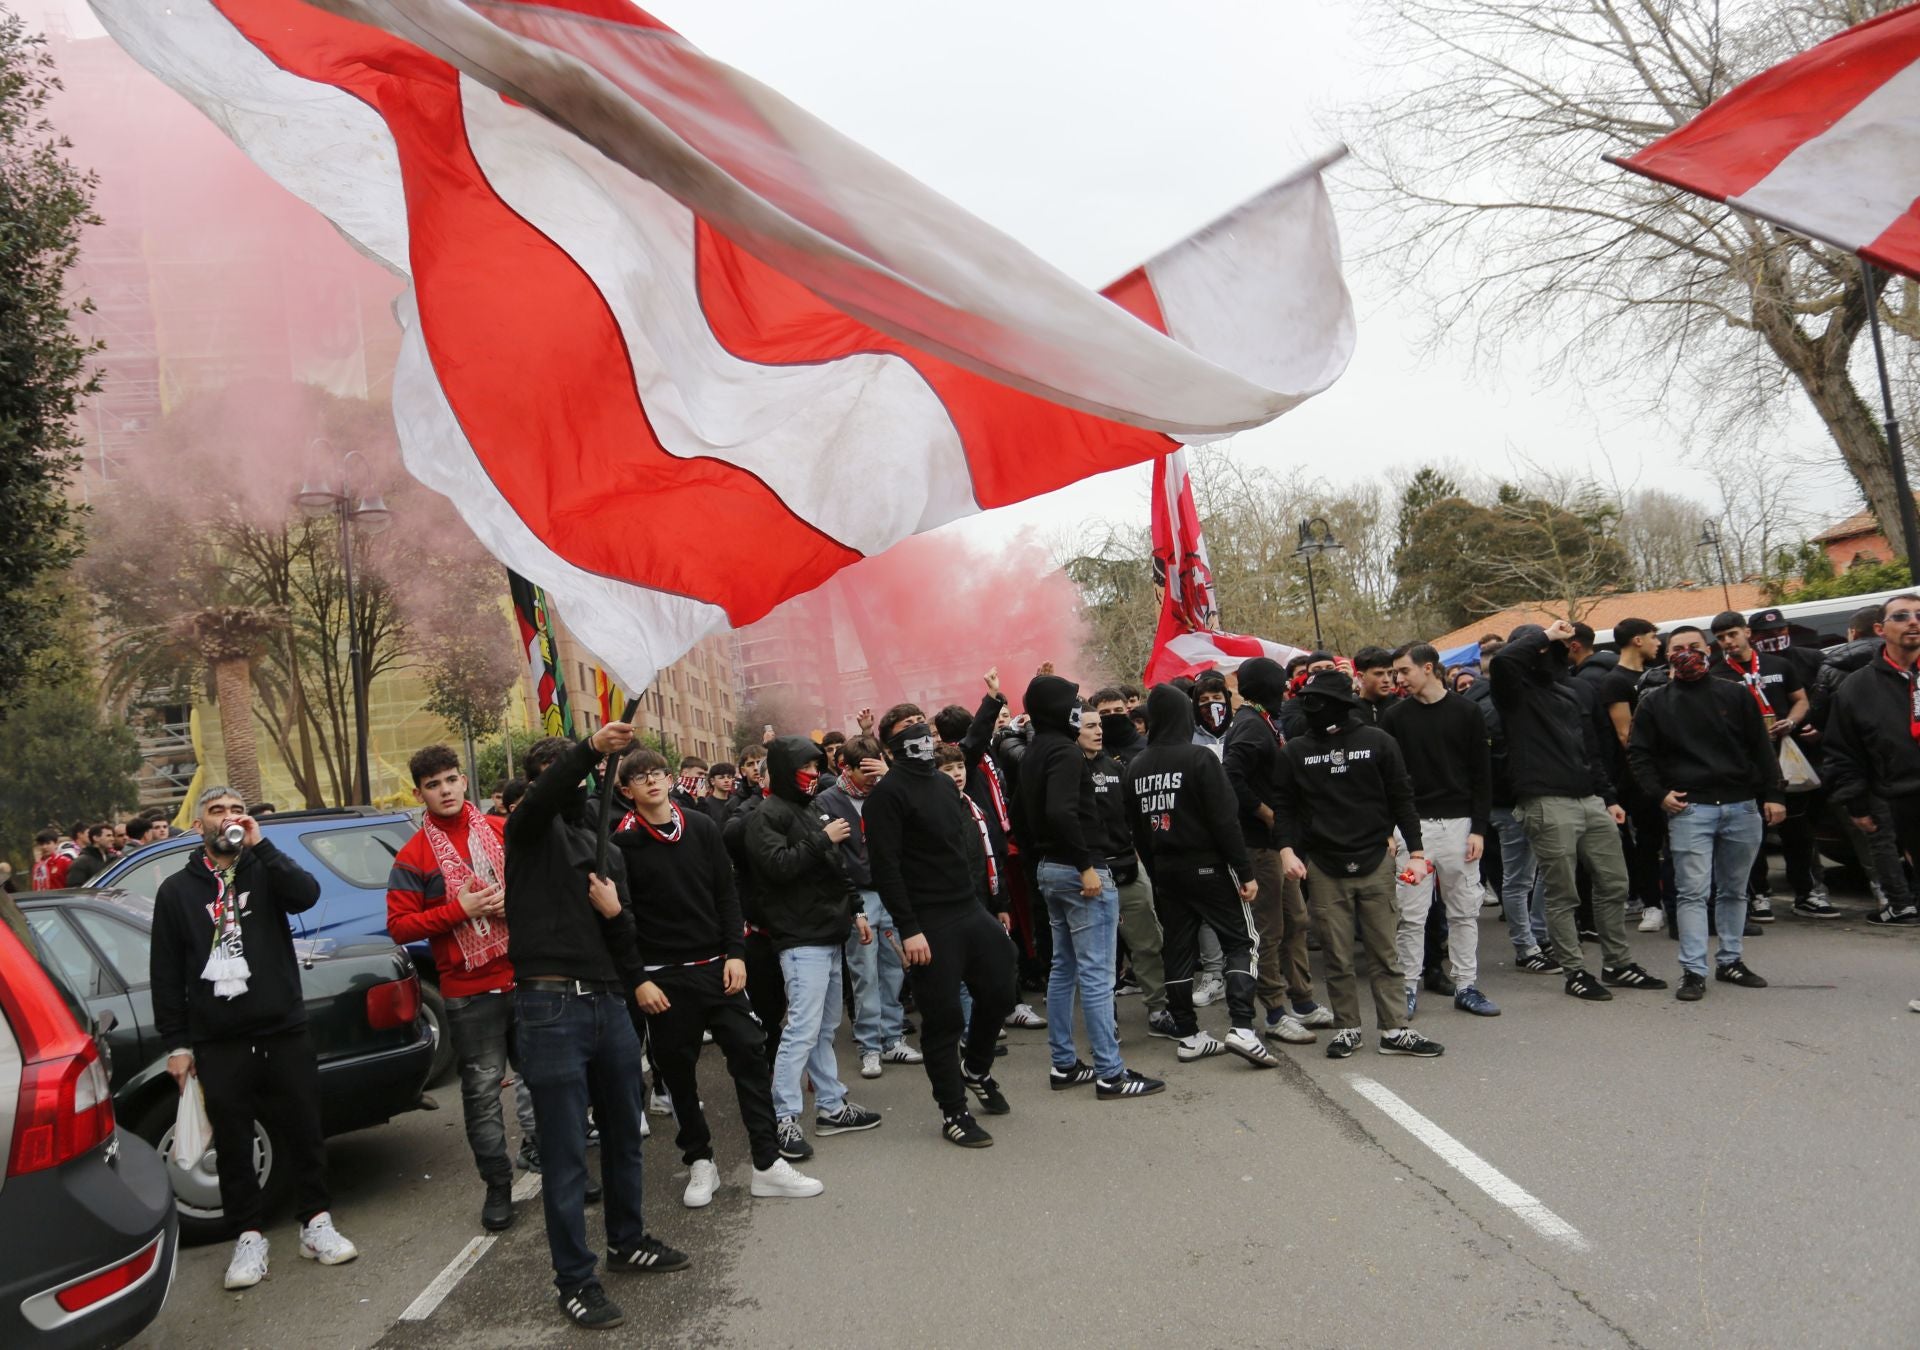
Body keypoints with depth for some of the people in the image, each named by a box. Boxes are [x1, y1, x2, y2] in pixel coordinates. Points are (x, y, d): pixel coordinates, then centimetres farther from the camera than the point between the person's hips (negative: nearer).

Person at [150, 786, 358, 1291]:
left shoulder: (266, 872, 5)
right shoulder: (177, 890, 5)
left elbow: (307, 894, -18)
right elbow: (165, 974, 4)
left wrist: (260, 845, -20)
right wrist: (176, 1044, 0)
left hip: (284, 1032, 0)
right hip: (218, 1043, 0)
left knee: (303, 1131, 7)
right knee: (233, 1145, 7)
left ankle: (315, 1222, 21)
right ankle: (249, 1237, 19)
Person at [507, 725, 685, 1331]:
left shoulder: (604, 843, 18)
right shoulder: (530, 830, 1)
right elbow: (546, 795, -25)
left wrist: (615, 913, -5)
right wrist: (592, 748, -41)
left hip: (609, 1001, 6)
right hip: (552, 1007, -6)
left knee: (624, 1134, 18)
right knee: (565, 1153, 0)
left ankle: (627, 1241, 36)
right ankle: (574, 1279, 11)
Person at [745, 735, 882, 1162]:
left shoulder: (811, 810, 19)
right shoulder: (767, 816, -9)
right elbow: (779, 865, -24)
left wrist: (855, 910, 19)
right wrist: (823, 839, -18)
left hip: (829, 934, 9)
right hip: (801, 938, -9)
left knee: (826, 1027, 15)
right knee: (802, 1029, -12)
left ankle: (831, 1107, 23)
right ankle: (784, 1119, -7)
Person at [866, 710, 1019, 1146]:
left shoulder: (944, 783, 15)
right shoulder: (889, 792, -10)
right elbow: (886, 867, -16)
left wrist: (988, 909, 17)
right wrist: (908, 930, -20)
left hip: (972, 911, 8)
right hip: (930, 922, -7)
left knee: (999, 992, 12)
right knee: (944, 1017, -1)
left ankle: (976, 1069, 37)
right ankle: (954, 1113, 12)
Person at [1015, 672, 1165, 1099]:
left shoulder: (1032, 754, 14)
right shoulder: (1065, 751, -15)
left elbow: (1021, 818, 20)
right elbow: (1061, 812, -28)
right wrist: (1086, 865, -24)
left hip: (1048, 870, 10)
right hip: (1079, 871, -10)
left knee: (1063, 968, 15)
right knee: (1096, 974, -6)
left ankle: (1063, 1064, 22)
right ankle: (1110, 1073, -2)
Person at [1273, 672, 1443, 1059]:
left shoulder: (1377, 742, 0)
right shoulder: (1296, 751, 4)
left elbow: (1401, 798, 4)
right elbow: (1283, 805, 7)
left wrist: (1416, 850, 1)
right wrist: (1286, 849, -6)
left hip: (1375, 862, -1)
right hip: (1323, 867, 1)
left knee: (1385, 952, 4)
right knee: (1337, 956, 4)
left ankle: (1395, 1029, 10)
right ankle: (1347, 1028, 15)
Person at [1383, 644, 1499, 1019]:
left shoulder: (1466, 713, 1)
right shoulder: (1395, 716, 3)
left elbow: (1482, 774, 2)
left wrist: (1478, 828, -4)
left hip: (1458, 824, 0)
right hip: (1411, 824, 0)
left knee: (1465, 910, 6)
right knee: (1411, 913, 1)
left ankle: (1466, 986, 16)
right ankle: (1408, 988, 10)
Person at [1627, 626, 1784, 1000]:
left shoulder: (1734, 696, 9)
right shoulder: (1655, 702, 5)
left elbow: (1762, 748, 9)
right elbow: (1638, 754, 5)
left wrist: (1774, 795, 2)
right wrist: (1659, 793, -7)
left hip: (1741, 806, 3)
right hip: (1689, 808, -2)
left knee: (1734, 889, 11)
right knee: (1692, 891, -7)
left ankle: (1730, 961, 23)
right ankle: (1693, 970, -6)